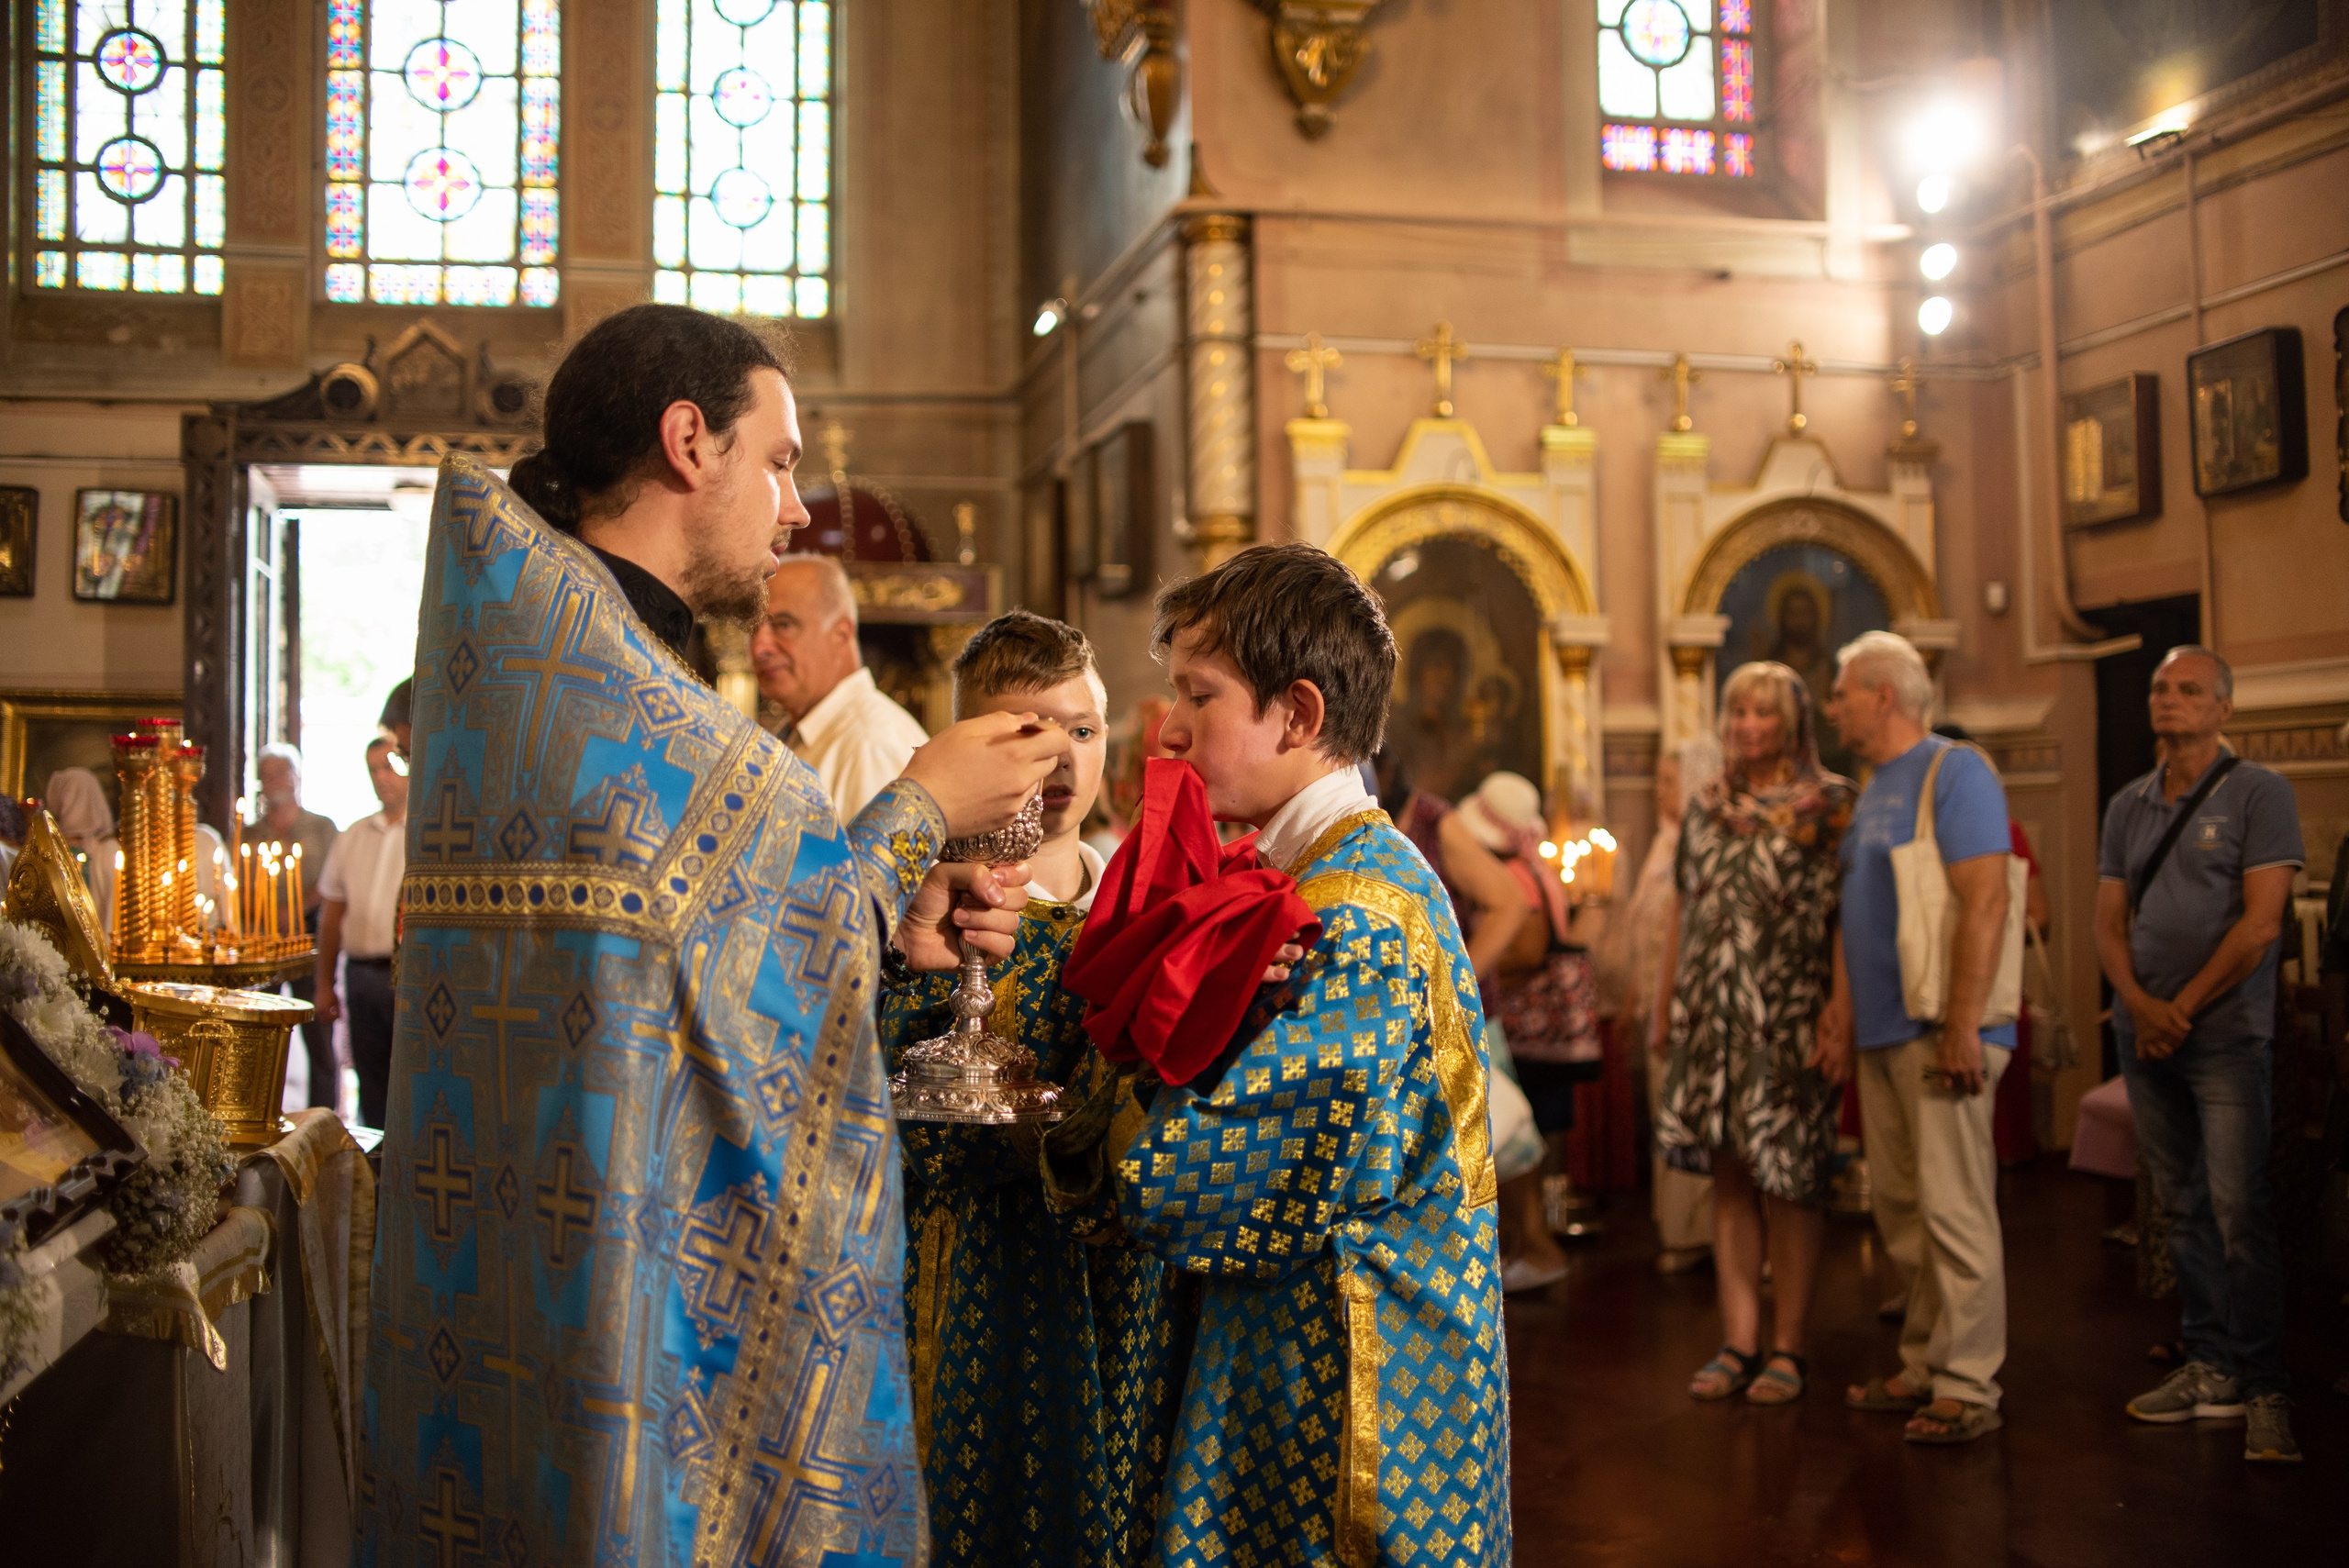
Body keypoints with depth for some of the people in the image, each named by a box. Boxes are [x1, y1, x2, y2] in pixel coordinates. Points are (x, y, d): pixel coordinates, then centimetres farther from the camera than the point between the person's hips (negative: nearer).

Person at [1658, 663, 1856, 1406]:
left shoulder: (1831, 803, -2)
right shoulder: (1706, 806, 13)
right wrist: (1671, 1004, 11)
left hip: (1790, 1019, -4)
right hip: (1713, 1017, 5)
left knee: (1789, 1179, 1)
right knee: (1729, 1176, 7)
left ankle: (1787, 1347, 11)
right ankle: (1738, 1343, 14)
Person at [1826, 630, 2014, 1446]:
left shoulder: (1955, 772, -9)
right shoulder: (1874, 789, 19)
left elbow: (1985, 902, -17)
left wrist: (1962, 1026, -22)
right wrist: (1843, 996, 13)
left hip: (1939, 1032, -9)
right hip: (1881, 1032, 9)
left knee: (1953, 1206, -6)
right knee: (1899, 1205, 12)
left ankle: (1968, 1386, 1)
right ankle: (1924, 1368, 22)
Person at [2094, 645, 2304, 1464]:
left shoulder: (2257, 794, -3)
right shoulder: (2127, 805, 14)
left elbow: (2261, 922, -10)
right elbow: (2109, 920, 11)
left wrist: (2182, 1011, -11)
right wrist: (2137, 1003, -7)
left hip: (2226, 1035, -5)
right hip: (2145, 1036, 5)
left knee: (2240, 1209, -9)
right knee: (2182, 1208, 8)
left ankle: (2266, 1388, -3)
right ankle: (2211, 1369, 16)